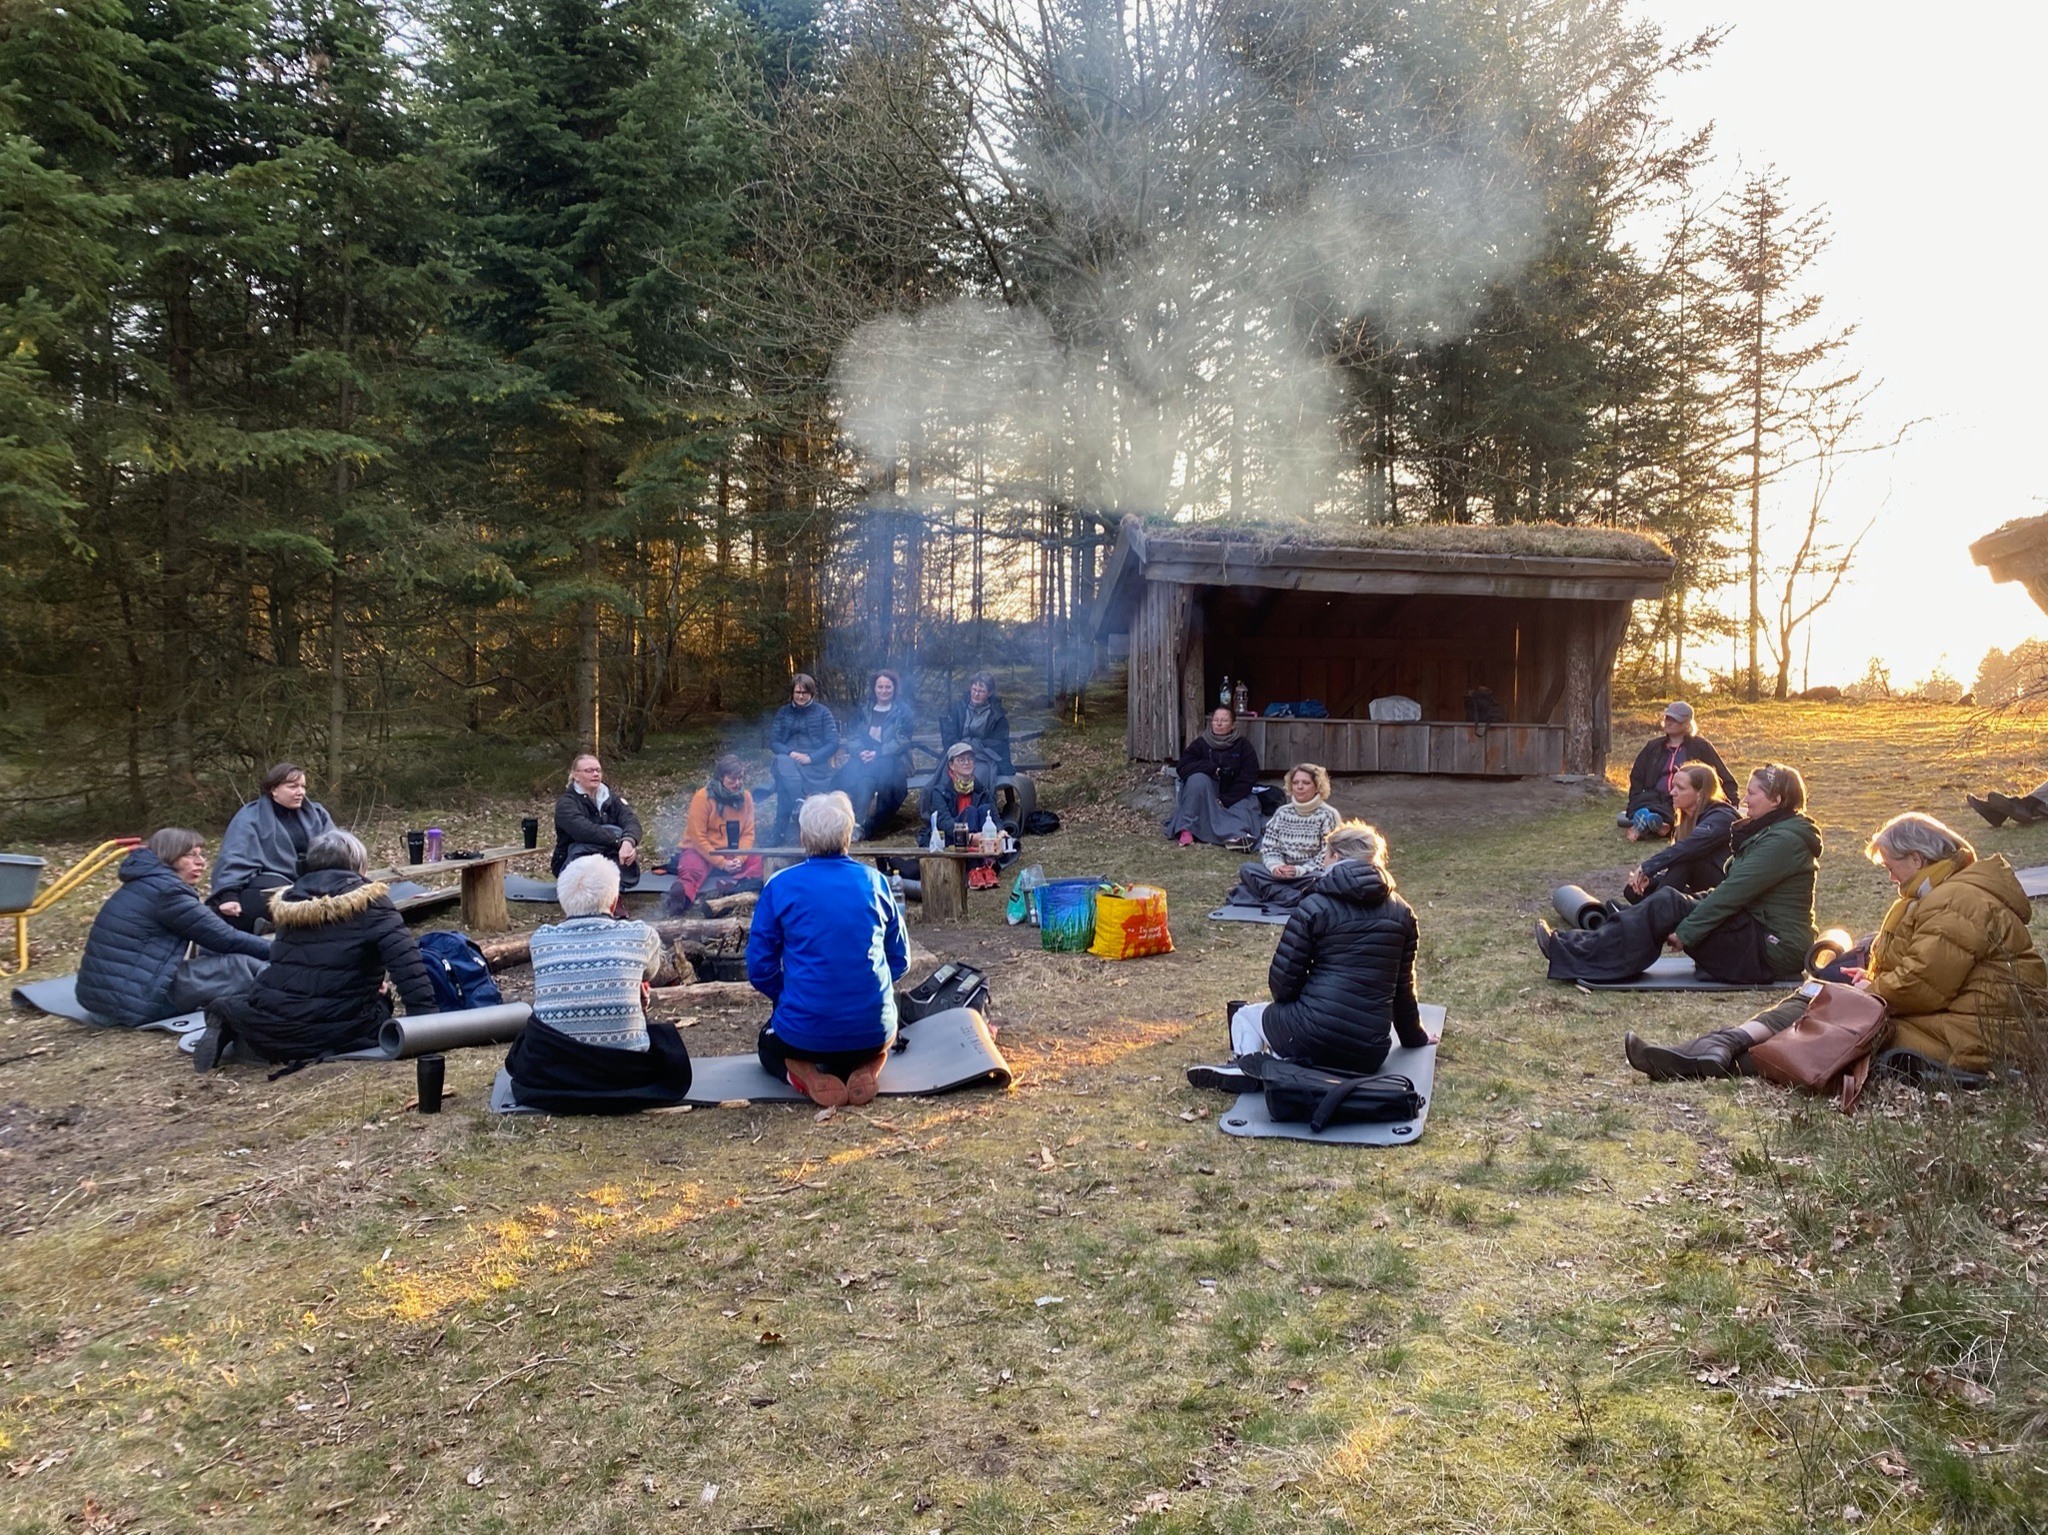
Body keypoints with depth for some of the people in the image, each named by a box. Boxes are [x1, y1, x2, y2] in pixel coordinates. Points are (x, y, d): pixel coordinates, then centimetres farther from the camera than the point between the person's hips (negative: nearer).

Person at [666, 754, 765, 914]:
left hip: (733, 854, 4)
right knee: (692, 869, -38)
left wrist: (740, 858, -18)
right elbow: (698, 837, -15)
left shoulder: (746, 797, 1)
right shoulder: (703, 797, -12)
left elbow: (748, 833, 1)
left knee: (761, 862, -24)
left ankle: (727, 886, -47)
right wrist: (722, 863, -21)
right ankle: (682, 894, -69)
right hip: (702, 852, -4)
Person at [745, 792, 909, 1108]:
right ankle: (867, 1067, 2)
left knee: (769, 1044, 33)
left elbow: (760, 968, -3)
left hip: (805, 1033, -1)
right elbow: (900, 960, 9)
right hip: (873, 1029, 2)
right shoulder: (874, 881, 1)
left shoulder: (780, 885, -5)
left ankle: (803, 1074, 0)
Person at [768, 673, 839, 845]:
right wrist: (791, 753, -15)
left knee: (784, 783, -33)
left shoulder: (822, 712, 6)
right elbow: (773, 742, 7)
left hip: (815, 765, -2)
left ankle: (781, 834, -33)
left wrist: (810, 758, -17)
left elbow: (833, 743, -2)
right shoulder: (783, 712, 14)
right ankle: (800, 804, -48)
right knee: (784, 765, -37)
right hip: (788, 759, 2)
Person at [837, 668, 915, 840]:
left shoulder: (902, 711, 6)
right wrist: (860, 752, -10)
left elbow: (902, 740, -5)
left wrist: (877, 753, -17)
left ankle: (866, 825, -36)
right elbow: (852, 737, 13)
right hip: (864, 758, 4)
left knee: (866, 777, -35)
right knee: (848, 772, -30)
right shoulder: (865, 711, 19)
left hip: (892, 760, -4)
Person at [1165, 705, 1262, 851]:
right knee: (1198, 779, -31)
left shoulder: (1243, 746, -3)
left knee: (1246, 806, -30)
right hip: (1203, 797, -1)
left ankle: (1238, 834, -61)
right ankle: (1186, 829, -38)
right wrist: (1211, 768, -27)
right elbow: (1183, 768, -14)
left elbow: (1248, 779, -9)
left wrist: (1225, 800, -20)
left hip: (1233, 797, 1)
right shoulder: (1200, 743, -4)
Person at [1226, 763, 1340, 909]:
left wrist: (1299, 870, -22)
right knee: (1247, 870, -21)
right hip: (1282, 873, 4)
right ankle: (1296, 898, -30)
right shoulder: (1282, 813, 9)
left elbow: (1327, 856, -10)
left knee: (1319, 879, -39)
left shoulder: (1327, 815, -4)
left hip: (1310, 876, -4)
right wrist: (1275, 866, -17)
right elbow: (1268, 848, 5)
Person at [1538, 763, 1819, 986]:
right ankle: (1577, 946, -12)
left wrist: (1687, 932, -21)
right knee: (1668, 900, -5)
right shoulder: (1769, 833, 16)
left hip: (1773, 953, -9)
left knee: (1667, 906, -18)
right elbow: (1730, 891, 16)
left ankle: (1574, 957, -21)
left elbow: (1732, 894, -22)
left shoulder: (1784, 841, -17)